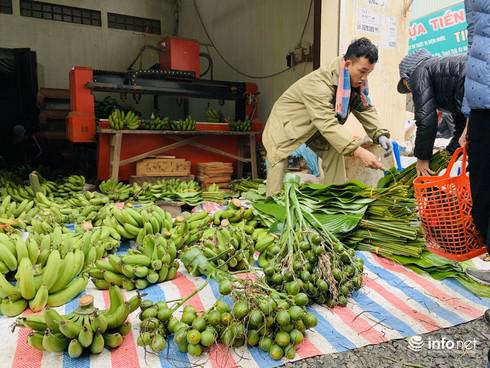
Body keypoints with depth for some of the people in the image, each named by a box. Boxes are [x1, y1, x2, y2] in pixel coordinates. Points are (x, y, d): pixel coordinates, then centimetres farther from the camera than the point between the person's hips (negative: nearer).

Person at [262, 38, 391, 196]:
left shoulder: (355, 81, -9)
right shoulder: (319, 84, -36)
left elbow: (366, 108, -6)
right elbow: (328, 124, -45)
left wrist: (380, 134, -24)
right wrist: (359, 151, -52)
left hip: (315, 128, 7)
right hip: (287, 123, -7)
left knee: (334, 150, -4)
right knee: (279, 162, -15)